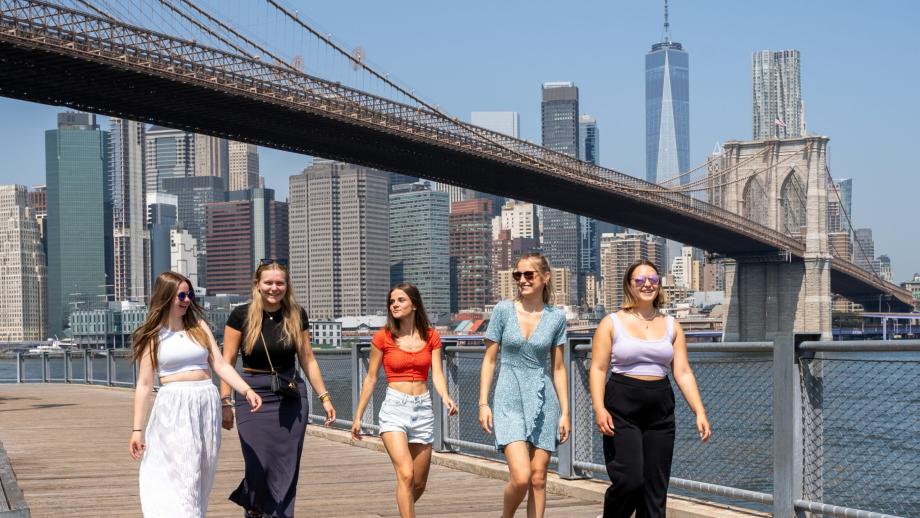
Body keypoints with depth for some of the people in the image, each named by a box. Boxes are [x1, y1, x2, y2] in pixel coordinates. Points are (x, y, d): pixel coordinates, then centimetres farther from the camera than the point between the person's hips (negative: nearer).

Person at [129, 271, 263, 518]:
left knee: (202, 475, 6)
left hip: (206, 404, 4)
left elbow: (220, 364, 6)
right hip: (173, 407, -4)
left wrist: (246, 390, -9)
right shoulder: (152, 336, 3)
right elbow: (144, 385, 3)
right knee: (182, 477, -9)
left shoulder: (199, 327, 11)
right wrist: (137, 429, 1)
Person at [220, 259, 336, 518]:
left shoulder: (296, 315, 1)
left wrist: (324, 397, 5)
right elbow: (227, 361, -2)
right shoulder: (241, 315, -5)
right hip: (253, 398, -2)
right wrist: (225, 402, -6)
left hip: (291, 399, 2)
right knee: (260, 466, -5)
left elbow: (308, 360, 8)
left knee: (286, 472, 1)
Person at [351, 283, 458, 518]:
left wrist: (446, 397, -23)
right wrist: (358, 416, 7)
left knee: (419, 484, 9)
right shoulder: (382, 337, -1)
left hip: (423, 409, 3)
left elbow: (437, 374, -2)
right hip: (394, 409, -3)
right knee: (406, 474, -21)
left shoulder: (431, 337, 6)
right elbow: (371, 379, 5)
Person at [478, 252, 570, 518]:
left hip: (544, 402, 2)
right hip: (510, 401, -2)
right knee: (521, 477, -15)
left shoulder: (556, 317, 3)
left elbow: (558, 368, 7)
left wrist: (565, 412, 4)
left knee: (538, 478, 4)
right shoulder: (503, 310, -2)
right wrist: (483, 403, -3)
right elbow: (489, 360, 3)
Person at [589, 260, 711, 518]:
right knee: (629, 480, -14)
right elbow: (598, 369, -3)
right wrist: (599, 408, -17)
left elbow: (683, 372, 8)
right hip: (622, 410, -4)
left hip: (660, 411, 4)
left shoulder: (671, 326, 12)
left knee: (656, 488, 3)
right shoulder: (612, 323, 3)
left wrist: (700, 412, -3)